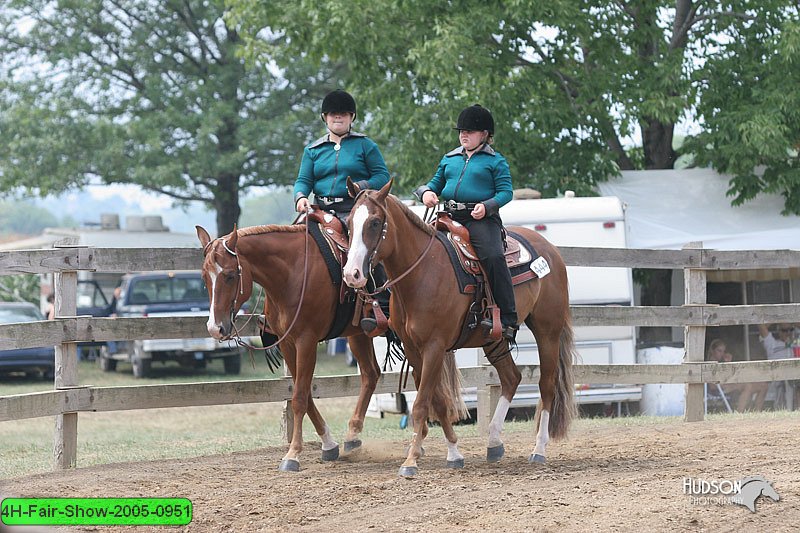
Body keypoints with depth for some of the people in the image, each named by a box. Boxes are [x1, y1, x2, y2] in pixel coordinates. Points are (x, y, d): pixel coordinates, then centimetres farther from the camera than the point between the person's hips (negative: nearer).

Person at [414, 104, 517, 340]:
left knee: (493, 256, -27)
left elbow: (506, 192, -3)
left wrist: (487, 206, -20)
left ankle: (508, 319, -25)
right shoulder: (449, 159, 20)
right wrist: (426, 192, 2)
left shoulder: (495, 161, 4)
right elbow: (436, 183, 26)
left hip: (482, 219, -6)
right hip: (451, 218, 6)